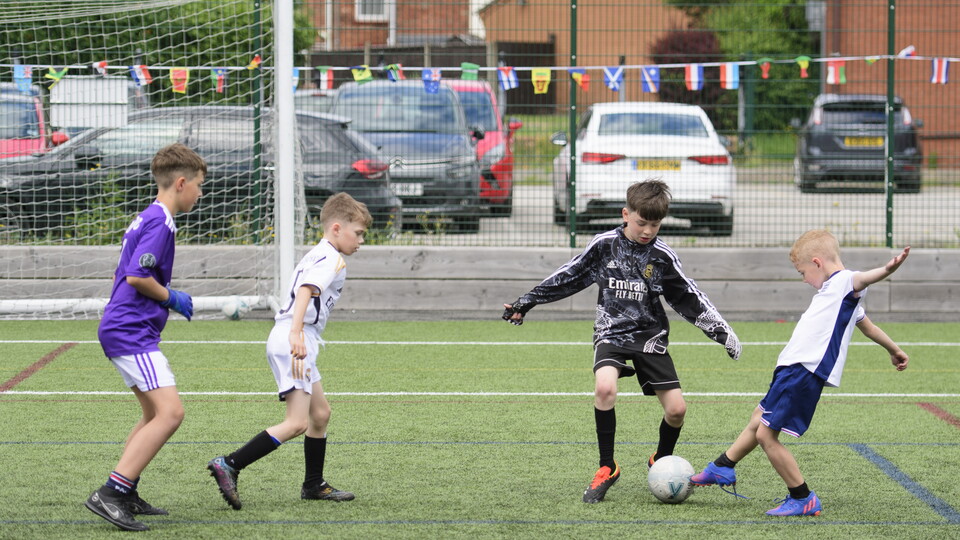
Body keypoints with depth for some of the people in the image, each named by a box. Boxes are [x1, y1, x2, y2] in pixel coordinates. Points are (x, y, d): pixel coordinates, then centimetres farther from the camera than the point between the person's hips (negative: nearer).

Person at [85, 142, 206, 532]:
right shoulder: (160, 222, -14)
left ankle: (126, 495, 19)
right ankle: (109, 495, -22)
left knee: (155, 414, 18)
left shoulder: (147, 219, 18)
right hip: (132, 332, -11)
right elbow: (137, 276, -22)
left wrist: (166, 300, 18)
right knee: (170, 412, -17)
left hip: (122, 328, 11)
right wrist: (171, 298, -7)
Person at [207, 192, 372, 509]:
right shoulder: (330, 260, -8)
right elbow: (306, 291, -24)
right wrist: (296, 333, -37)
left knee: (320, 414, 20)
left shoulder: (316, 256, 23)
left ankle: (314, 485, 31)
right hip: (292, 341, -11)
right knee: (297, 423, -17)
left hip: (294, 339, 11)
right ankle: (229, 466, -23)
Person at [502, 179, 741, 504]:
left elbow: (689, 299, 6)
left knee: (676, 408, -8)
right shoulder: (604, 245, -3)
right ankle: (607, 468, -15)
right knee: (605, 388, -30)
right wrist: (526, 302, 10)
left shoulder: (662, 256, -3)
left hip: (649, 336, 1)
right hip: (611, 332, -1)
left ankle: (661, 462, 24)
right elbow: (568, 277, 8)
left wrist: (722, 332, 3)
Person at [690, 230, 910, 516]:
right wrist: (894, 349, 45)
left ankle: (803, 499, -3)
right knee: (758, 420, 27)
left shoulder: (845, 283, -9)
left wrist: (888, 269, -53)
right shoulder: (831, 289, 22)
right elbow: (868, 327, 32)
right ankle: (722, 468, 47)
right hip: (793, 367, 11)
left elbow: (863, 278, -32)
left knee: (766, 434, -12)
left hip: (806, 372, -11)